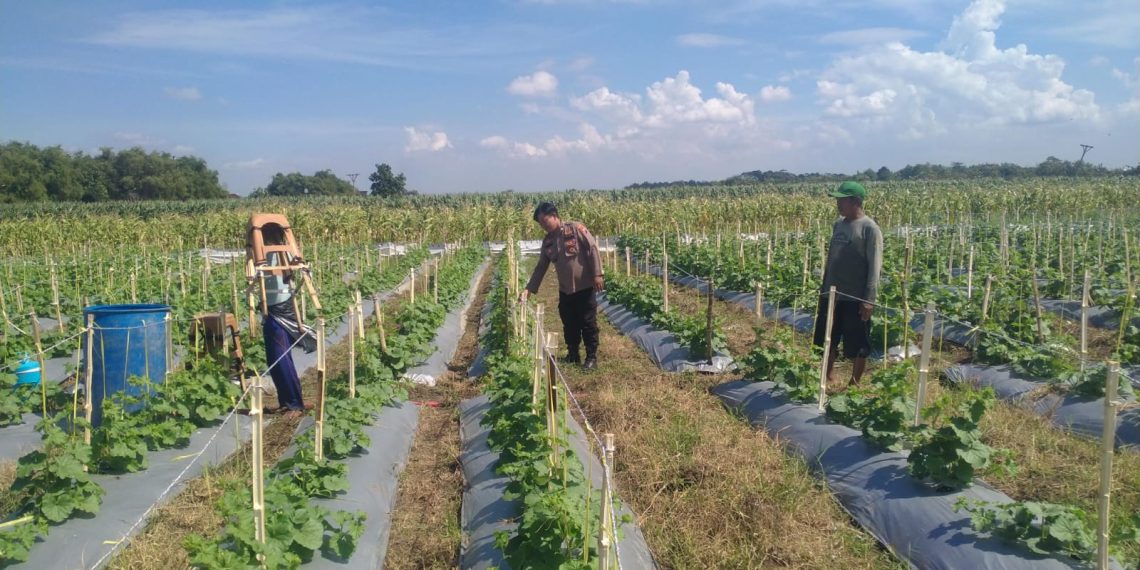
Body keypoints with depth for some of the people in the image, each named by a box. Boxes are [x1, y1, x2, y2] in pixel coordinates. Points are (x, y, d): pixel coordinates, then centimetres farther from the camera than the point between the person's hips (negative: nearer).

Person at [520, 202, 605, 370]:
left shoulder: (576, 228, -11)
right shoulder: (548, 241, 6)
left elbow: (592, 249, -13)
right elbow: (541, 267, 10)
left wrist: (597, 274, -18)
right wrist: (529, 288, 4)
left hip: (585, 286, -6)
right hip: (565, 290, 6)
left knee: (588, 323, 2)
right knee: (569, 324, 13)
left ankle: (591, 357, 13)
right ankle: (572, 354, 28)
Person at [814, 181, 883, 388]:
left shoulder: (869, 228, -12)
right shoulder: (838, 224, 9)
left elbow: (875, 266, -15)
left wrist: (869, 299, -19)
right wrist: (824, 287, 17)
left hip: (856, 298, -7)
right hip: (832, 295, 7)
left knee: (858, 347, 6)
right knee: (829, 340, 17)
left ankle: (854, 384, 20)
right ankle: (829, 378, 32)